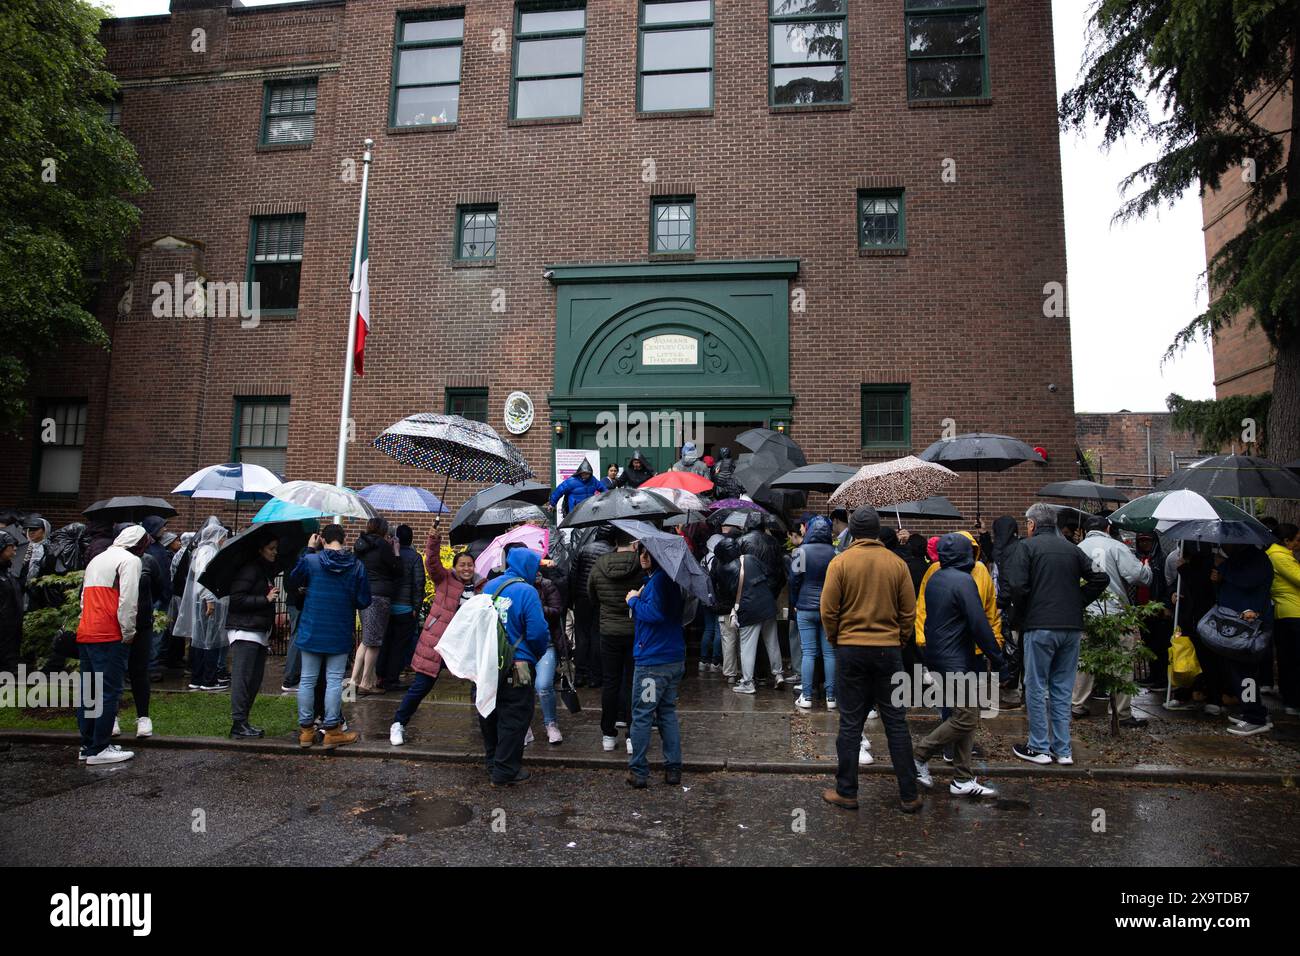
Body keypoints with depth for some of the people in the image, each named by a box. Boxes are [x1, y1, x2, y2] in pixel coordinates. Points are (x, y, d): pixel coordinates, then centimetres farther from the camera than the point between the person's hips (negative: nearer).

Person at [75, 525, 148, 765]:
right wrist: (128, 632, -7)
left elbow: (84, 598, 22)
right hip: (109, 637, -9)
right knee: (109, 692, -4)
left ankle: (87, 745, 20)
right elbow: (128, 600, -16)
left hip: (85, 634, 9)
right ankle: (99, 750, -3)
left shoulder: (96, 559, 23)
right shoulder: (130, 560, -6)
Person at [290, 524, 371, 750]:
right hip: (340, 634, -1)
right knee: (334, 681, 5)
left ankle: (306, 730, 19)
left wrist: (308, 550, 9)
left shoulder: (310, 560, -10)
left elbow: (293, 581, 11)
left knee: (307, 680, 11)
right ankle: (332, 731, 9)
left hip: (311, 631, 1)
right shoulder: (357, 566, -9)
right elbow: (364, 602, -5)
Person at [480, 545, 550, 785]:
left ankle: (493, 762, 35)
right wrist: (538, 653, 2)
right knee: (513, 719, 5)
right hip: (516, 668, -7)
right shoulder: (527, 592, -17)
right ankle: (505, 772, 12)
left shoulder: (489, 586, 4)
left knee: (490, 715, 20)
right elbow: (538, 632, -18)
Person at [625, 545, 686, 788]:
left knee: (641, 715, 3)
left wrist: (634, 601, -11)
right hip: (675, 658, 9)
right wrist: (639, 600, 4)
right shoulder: (671, 578, 13)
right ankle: (673, 769, 20)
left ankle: (638, 772, 11)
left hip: (652, 661, -9)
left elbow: (655, 613, -25)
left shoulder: (658, 579, -16)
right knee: (668, 713, 16)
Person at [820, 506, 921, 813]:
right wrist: (899, 641, 15)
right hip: (889, 650, 2)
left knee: (850, 723, 7)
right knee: (896, 723, 10)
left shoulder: (840, 562, -7)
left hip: (850, 650, -1)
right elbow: (909, 612, 2)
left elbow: (828, 610, -6)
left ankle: (846, 792, 16)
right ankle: (909, 796, 17)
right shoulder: (897, 563, -2)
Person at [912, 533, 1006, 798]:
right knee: (965, 719, -2)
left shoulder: (934, 579, 12)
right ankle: (919, 755, 6)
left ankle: (963, 780, 16)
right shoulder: (963, 581, -16)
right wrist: (996, 656, -9)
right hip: (956, 660, -10)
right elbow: (979, 623, -17)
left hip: (936, 655, 10)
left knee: (967, 718, 13)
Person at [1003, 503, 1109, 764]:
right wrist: (1078, 603, 11)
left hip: (1040, 627, -5)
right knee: (1062, 689, 13)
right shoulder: (1072, 549, 11)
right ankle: (1063, 750, 19)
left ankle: (1039, 748, 11)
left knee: (1036, 688, 5)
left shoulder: (1027, 546, -5)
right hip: (1072, 627, 5)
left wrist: (1024, 612, 1)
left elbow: (1016, 585, -15)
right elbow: (1100, 578, 9)